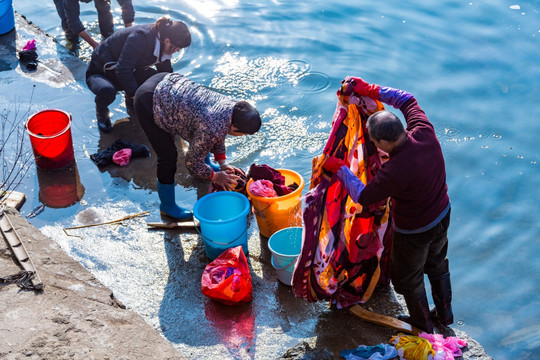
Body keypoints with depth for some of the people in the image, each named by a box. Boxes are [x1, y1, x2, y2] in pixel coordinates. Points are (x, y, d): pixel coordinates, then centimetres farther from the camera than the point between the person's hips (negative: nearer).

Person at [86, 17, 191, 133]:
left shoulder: (161, 42, -7)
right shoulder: (140, 39, -34)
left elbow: (166, 71, 7)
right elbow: (122, 71, -35)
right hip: (99, 73, -7)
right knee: (107, 91, -42)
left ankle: (131, 103, 11)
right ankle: (101, 110, -5)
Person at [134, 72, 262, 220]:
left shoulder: (232, 105, -5)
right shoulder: (210, 130, -28)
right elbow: (193, 162, -12)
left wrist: (222, 165, 17)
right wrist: (215, 176, 3)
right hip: (148, 103, -9)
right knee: (168, 156, -7)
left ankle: (206, 165, 49)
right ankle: (167, 206, 15)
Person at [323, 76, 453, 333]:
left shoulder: (395, 170, -40)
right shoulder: (425, 133, -23)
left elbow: (363, 197, -25)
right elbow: (407, 100, -4)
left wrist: (339, 169, -15)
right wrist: (370, 90, -6)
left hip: (414, 232, -7)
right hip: (443, 215, 7)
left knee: (408, 278, 22)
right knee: (437, 265, 32)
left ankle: (422, 326, 44)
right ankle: (445, 313, 54)